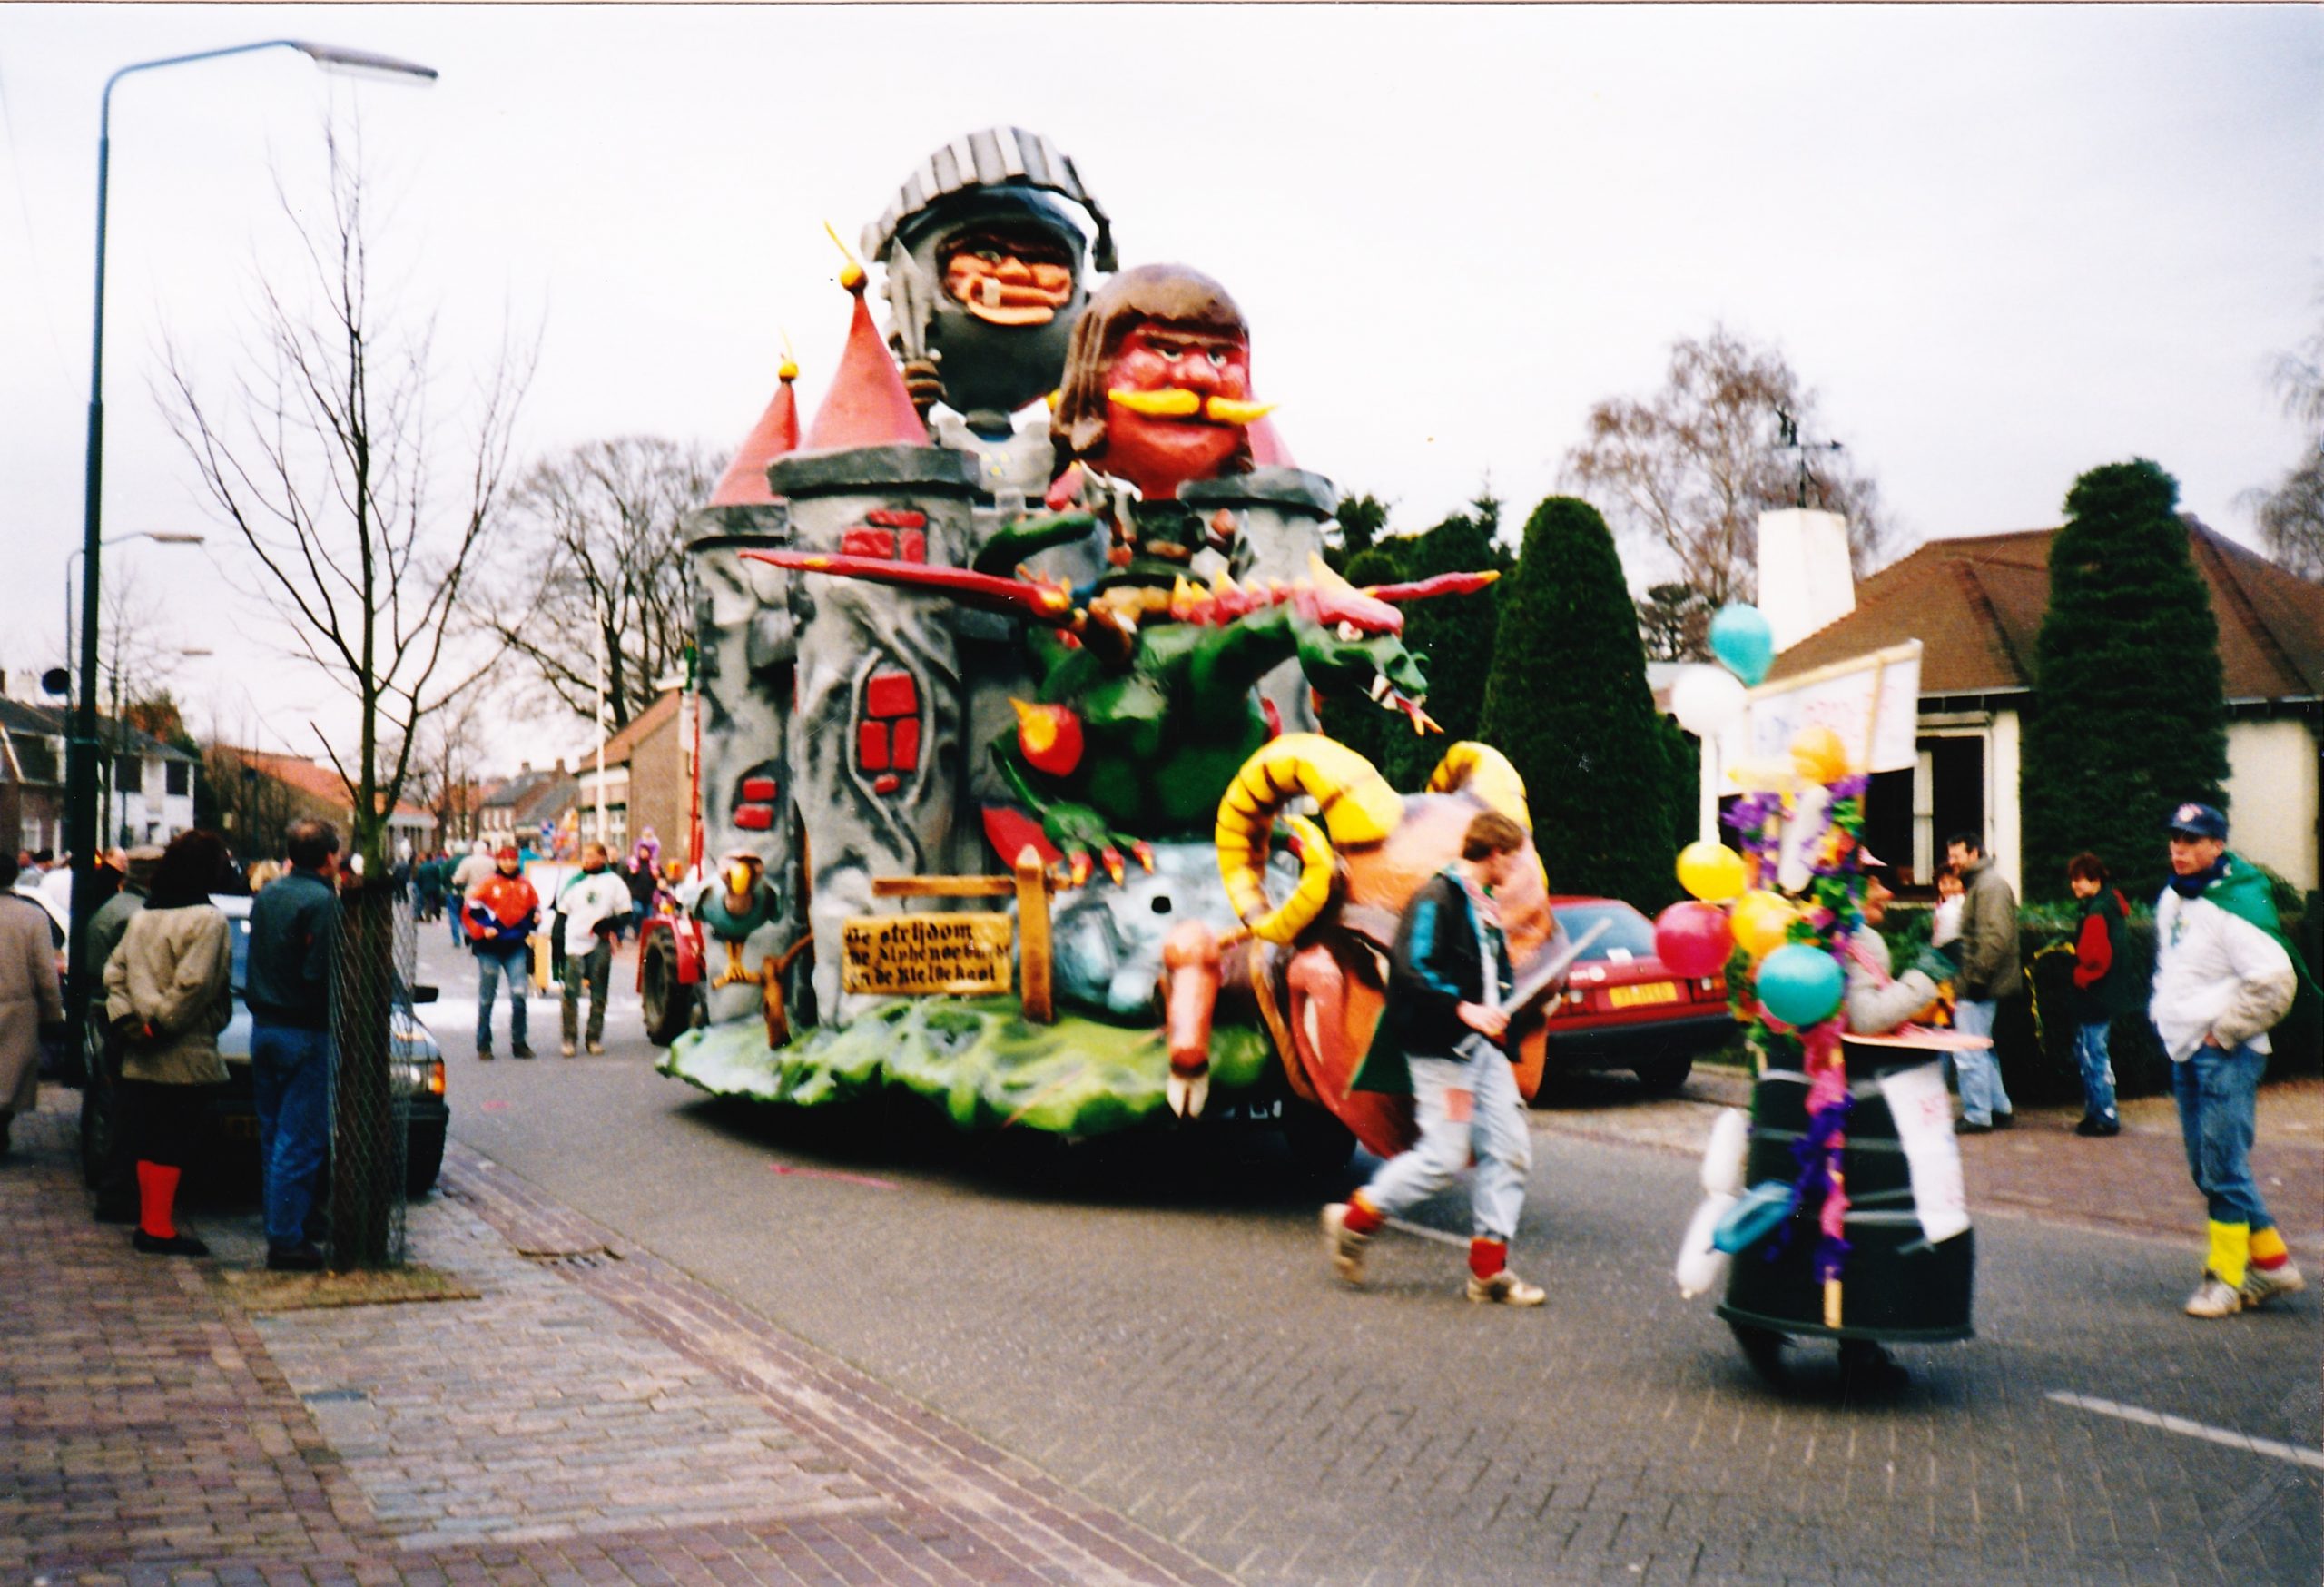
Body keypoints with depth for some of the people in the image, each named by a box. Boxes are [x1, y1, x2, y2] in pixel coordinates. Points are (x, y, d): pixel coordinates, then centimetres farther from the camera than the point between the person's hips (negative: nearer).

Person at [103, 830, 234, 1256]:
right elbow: (192, 985, -21)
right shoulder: (207, 919, -12)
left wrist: (126, 1019, 2)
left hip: (139, 1058, 7)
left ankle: (149, 1220, 19)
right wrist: (161, 1026, -13)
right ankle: (159, 1227, 0)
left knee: (149, 1141, 13)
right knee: (171, 1142, -2)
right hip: (183, 1057, -7)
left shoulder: (142, 916, 13)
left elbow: (114, 973, 11)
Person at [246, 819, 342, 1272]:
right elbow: (321, 975, -21)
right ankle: (287, 1239, -2)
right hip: (304, 1032, -8)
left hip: (263, 1027, 8)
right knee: (300, 1143, -4)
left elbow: (256, 963, 15)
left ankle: (278, 1226, 23)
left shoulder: (267, 894, 9)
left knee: (273, 1136, 16)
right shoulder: (321, 900, -16)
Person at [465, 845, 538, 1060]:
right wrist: (483, 929, -14)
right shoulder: (488, 884, -2)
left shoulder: (525, 885, 7)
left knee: (519, 994, -6)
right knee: (486, 999, 5)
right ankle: (484, 1046, 15)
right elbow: (471, 909, -4)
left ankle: (519, 1043, 4)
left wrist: (535, 918, -2)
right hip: (491, 947, -2)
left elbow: (534, 907, 18)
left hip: (516, 947, 2)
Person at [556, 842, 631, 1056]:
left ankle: (595, 1038, 12)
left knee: (598, 993, 5)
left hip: (601, 944, -1)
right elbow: (562, 910, 16)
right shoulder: (574, 882, 12)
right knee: (571, 992, -6)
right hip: (576, 942, 1)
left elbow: (625, 912, 4)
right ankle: (569, 1038, -1)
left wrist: (611, 926, -14)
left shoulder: (613, 881, 5)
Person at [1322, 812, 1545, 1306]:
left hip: (1482, 1047, 9)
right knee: (1444, 1154, -10)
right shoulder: (1436, 900, -13)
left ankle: (1488, 1270, 9)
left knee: (1509, 1150, 4)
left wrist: (1496, 1014, 11)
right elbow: (1411, 973, -21)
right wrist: (1465, 1011, -24)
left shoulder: (1485, 908, 17)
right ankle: (1353, 1220, 9)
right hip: (1440, 1048, -9)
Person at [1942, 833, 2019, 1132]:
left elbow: (1995, 937, -23)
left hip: (1979, 988, -11)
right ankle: (2000, 1108, 25)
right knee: (1982, 1051, 18)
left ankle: (1976, 1116, -2)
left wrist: (1977, 979, -23)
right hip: (1977, 987, 11)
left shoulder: (1990, 886, -14)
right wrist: (1966, 980, 19)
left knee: (1969, 1053, -7)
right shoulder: (1977, 884, 19)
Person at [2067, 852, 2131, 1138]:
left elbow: (2096, 957, -23)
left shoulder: (2098, 911, -19)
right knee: (2085, 1053, 17)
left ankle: (2106, 1117, 1)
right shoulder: (2111, 902, 12)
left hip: (2093, 994, -10)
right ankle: (2094, 1112, 24)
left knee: (2093, 1055, -4)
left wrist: (2080, 976, -9)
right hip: (2096, 995, 10)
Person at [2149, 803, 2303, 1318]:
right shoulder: (2172, 899, 11)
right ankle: (2271, 1261, 23)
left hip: (2225, 1056, -9)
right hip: (2185, 1052, 9)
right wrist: (2162, 1010, 17)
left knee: (2223, 1168, -6)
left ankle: (2228, 1276, 5)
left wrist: (2224, 1030, -18)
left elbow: (2275, 981, -25)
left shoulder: (2237, 905, -18)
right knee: (2207, 1169, 13)